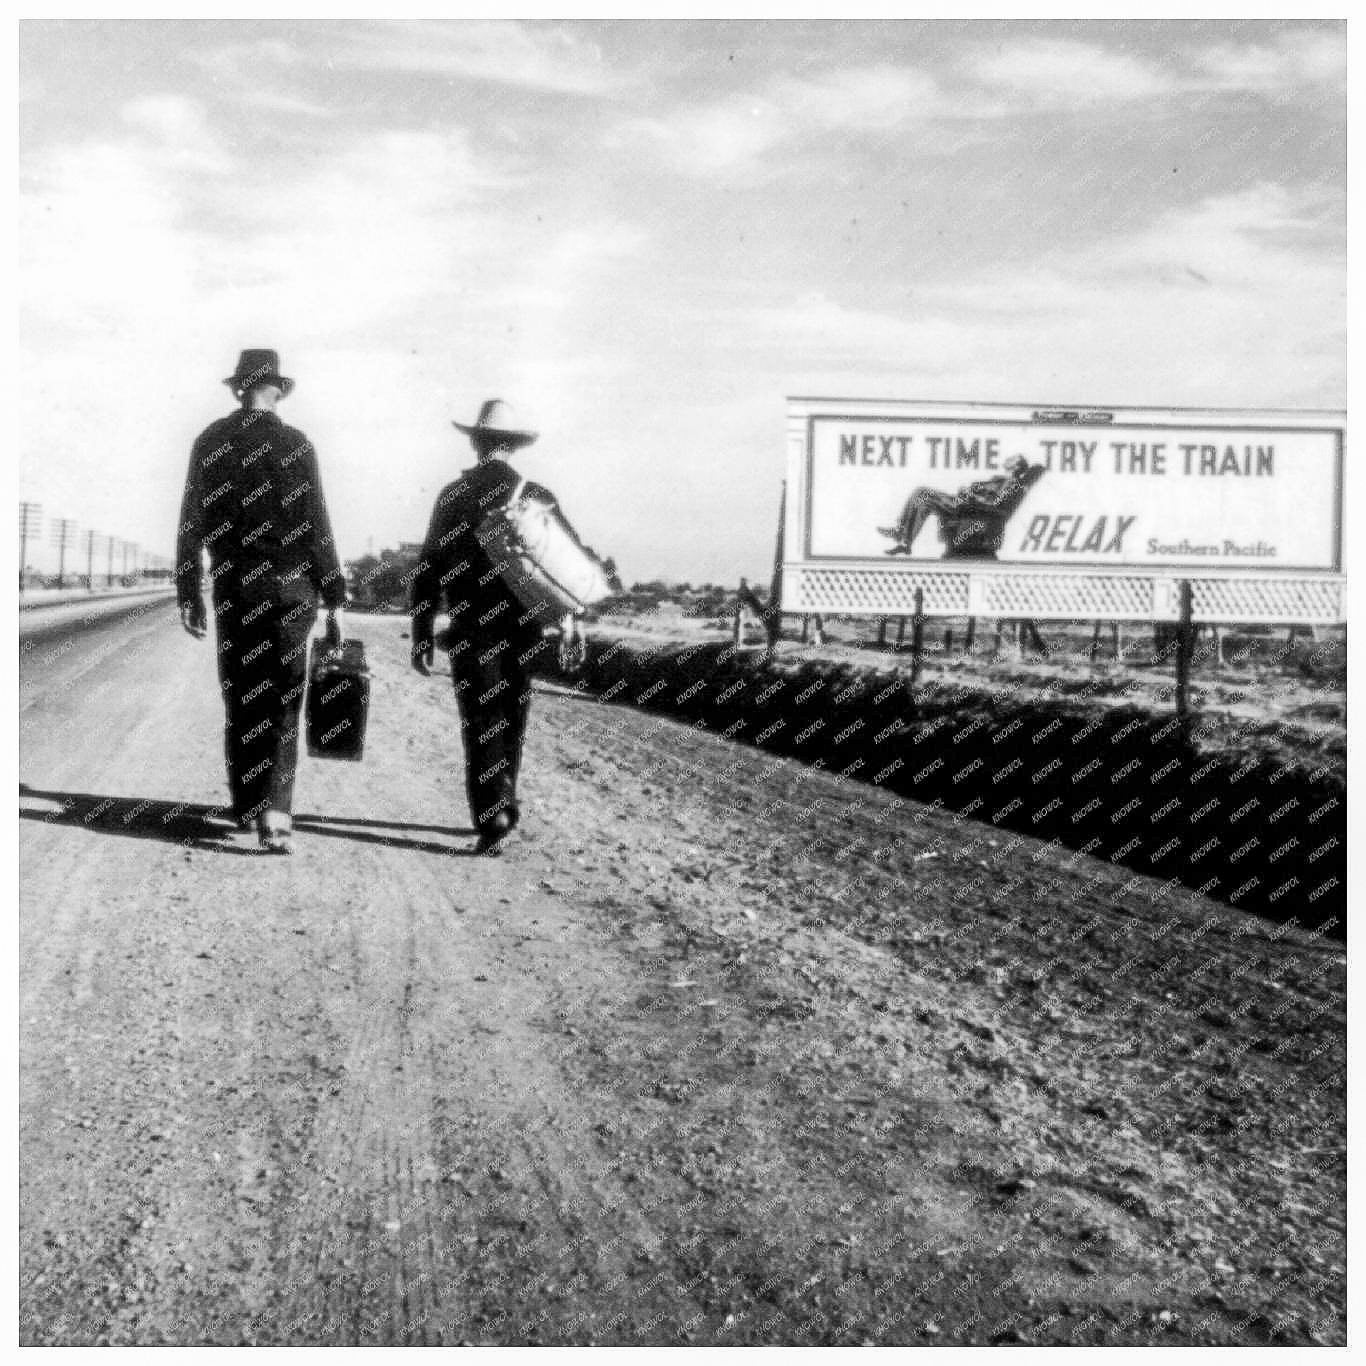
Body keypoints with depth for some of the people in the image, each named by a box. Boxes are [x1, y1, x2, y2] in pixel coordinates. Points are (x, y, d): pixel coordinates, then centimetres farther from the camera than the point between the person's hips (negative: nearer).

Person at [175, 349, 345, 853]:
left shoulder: (210, 441, 3)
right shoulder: (295, 444, -4)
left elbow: (191, 523, 2)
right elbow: (317, 528, -5)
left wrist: (188, 595, 7)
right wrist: (334, 600, -1)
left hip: (232, 586, 2)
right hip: (289, 586, -2)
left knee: (240, 700, 13)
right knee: (282, 703, 0)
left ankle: (245, 807, 22)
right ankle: (274, 813, -12)